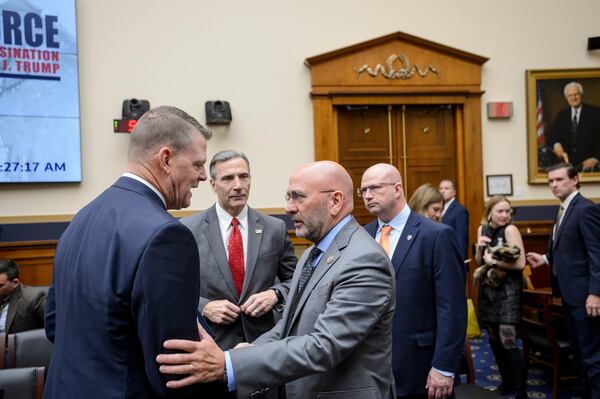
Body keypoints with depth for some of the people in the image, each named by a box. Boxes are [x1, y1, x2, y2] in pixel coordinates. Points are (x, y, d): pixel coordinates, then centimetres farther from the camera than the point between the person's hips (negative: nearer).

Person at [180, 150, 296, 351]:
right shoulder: (188, 229, -7)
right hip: (210, 344, -1)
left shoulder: (275, 228, -2)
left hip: (262, 341, 2)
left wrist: (275, 294, -13)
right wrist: (203, 307, -16)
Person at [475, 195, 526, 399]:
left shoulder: (510, 230, -13)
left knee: (507, 340, -11)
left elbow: (520, 263, -20)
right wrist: (480, 248, -8)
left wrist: (494, 261, -16)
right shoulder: (482, 228, 5)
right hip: (488, 289, 6)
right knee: (493, 339, 13)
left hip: (508, 290, -6)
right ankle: (507, 382, 29)